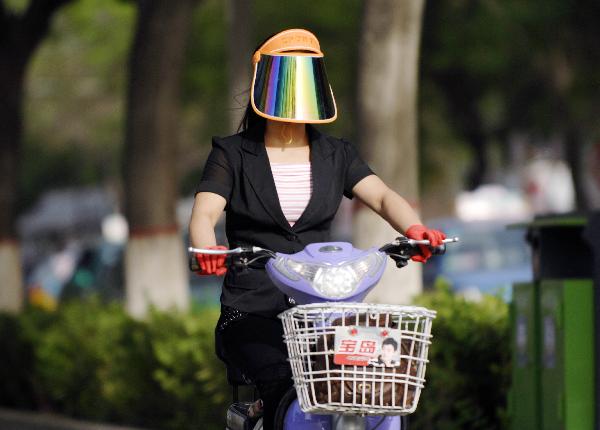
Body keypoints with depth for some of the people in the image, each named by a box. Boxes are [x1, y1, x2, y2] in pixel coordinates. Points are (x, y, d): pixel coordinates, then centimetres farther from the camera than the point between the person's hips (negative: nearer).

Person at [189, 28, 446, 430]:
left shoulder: (336, 155, 15)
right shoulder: (233, 154, 6)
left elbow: (382, 196, -1)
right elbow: (204, 214, -8)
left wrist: (414, 227, -24)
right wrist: (207, 250, -32)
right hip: (252, 312, -3)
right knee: (285, 381, -32)